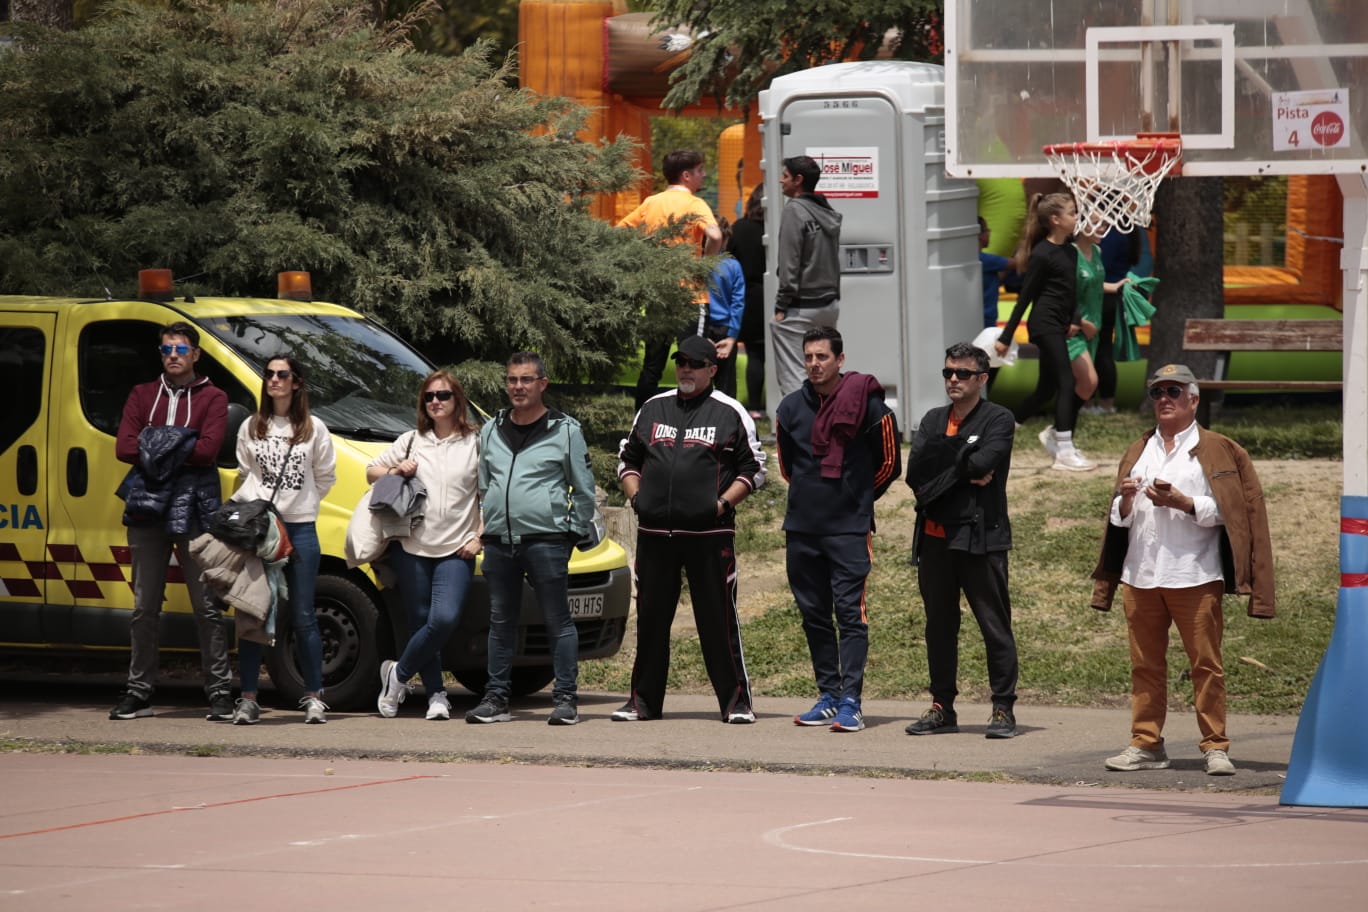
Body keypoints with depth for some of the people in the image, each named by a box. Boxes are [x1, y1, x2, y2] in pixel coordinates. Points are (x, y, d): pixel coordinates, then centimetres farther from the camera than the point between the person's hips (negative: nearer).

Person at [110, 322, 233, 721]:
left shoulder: (212, 398, 4)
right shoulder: (142, 396, 14)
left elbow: (208, 449, -12)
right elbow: (124, 447, 1)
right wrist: (177, 446, -10)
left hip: (195, 509, -4)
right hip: (148, 509, 4)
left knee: (207, 605, -4)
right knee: (144, 607, 7)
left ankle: (219, 692, -2)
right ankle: (138, 692, 12)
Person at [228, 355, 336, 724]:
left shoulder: (314, 429, 5)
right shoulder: (251, 428, 9)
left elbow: (325, 478, 11)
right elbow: (246, 474, 14)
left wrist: (298, 502, 5)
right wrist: (260, 506, 0)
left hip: (301, 529, -1)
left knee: (303, 616, 0)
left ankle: (314, 697, 7)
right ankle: (248, 698, 0)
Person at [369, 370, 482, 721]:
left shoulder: (475, 444, 4)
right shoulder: (411, 441, 12)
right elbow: (371, 472, 20)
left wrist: (478, 537, -4)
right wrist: (395, 471, 0)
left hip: (456, 550, -3)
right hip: (412, 547, 3)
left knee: (445, 619, -18)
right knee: (420, 622, 3)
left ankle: (398, 673, 1)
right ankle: (436, 694, 15)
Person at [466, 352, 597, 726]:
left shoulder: (565, 431, 2)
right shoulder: (491, 431, 15)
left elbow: (583, 490, 7)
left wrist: (578, 531, 3)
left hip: (545, 539, -5)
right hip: (498, 540, 5)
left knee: (558, 621, -4)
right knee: (501, 622, 8)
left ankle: (565, 699, -3)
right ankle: (496, 698, 12)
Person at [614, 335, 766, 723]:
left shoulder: (730, 413, 3)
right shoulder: (653, 409, 15)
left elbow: (753, 469, 4)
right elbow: (628, 460, 22)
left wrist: (723, 503, -9)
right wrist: (635, 496, 5)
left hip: (710, 533, -4)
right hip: (654, 532, 4)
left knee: (719, 618, -4)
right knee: (650, 618, 8)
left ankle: (736, 701, 1)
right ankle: (643, 700, 16)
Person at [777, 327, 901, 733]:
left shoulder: (867, 404, -6)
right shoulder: (791, 407, 8)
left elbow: (889, 463, 4)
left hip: (849, 530, -5)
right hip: (801, 529, 5)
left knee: (850, 612, -9)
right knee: (814, 614, 9)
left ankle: (850, 701, -12)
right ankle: (829, 695, 17)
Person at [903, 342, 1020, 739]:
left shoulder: (998, 420, 0)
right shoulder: (933, 421, 16)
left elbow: (983, 462, -18)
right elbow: (916, 472, 0)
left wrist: (944, 466, -4)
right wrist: (964, 470, -9)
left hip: (980, 538, -5)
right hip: (935, 538, 6)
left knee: (995, 626, -3)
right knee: (939, 627, 10)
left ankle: (1003, 709, 1)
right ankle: (942, 708, 18)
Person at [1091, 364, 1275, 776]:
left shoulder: (1217, 451, 4)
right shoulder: (1138, 452, 18)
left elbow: (1224, 511, -4)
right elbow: (1120, 519, 19)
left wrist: (1182, 502, -15)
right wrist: (1126, 499, -2)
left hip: (1194, 576, -5)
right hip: (1140, 575, 5)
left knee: (1206, 664, -4)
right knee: (1145, 664, 5)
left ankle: (1215, 747, -1)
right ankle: (1146, 745, 10)